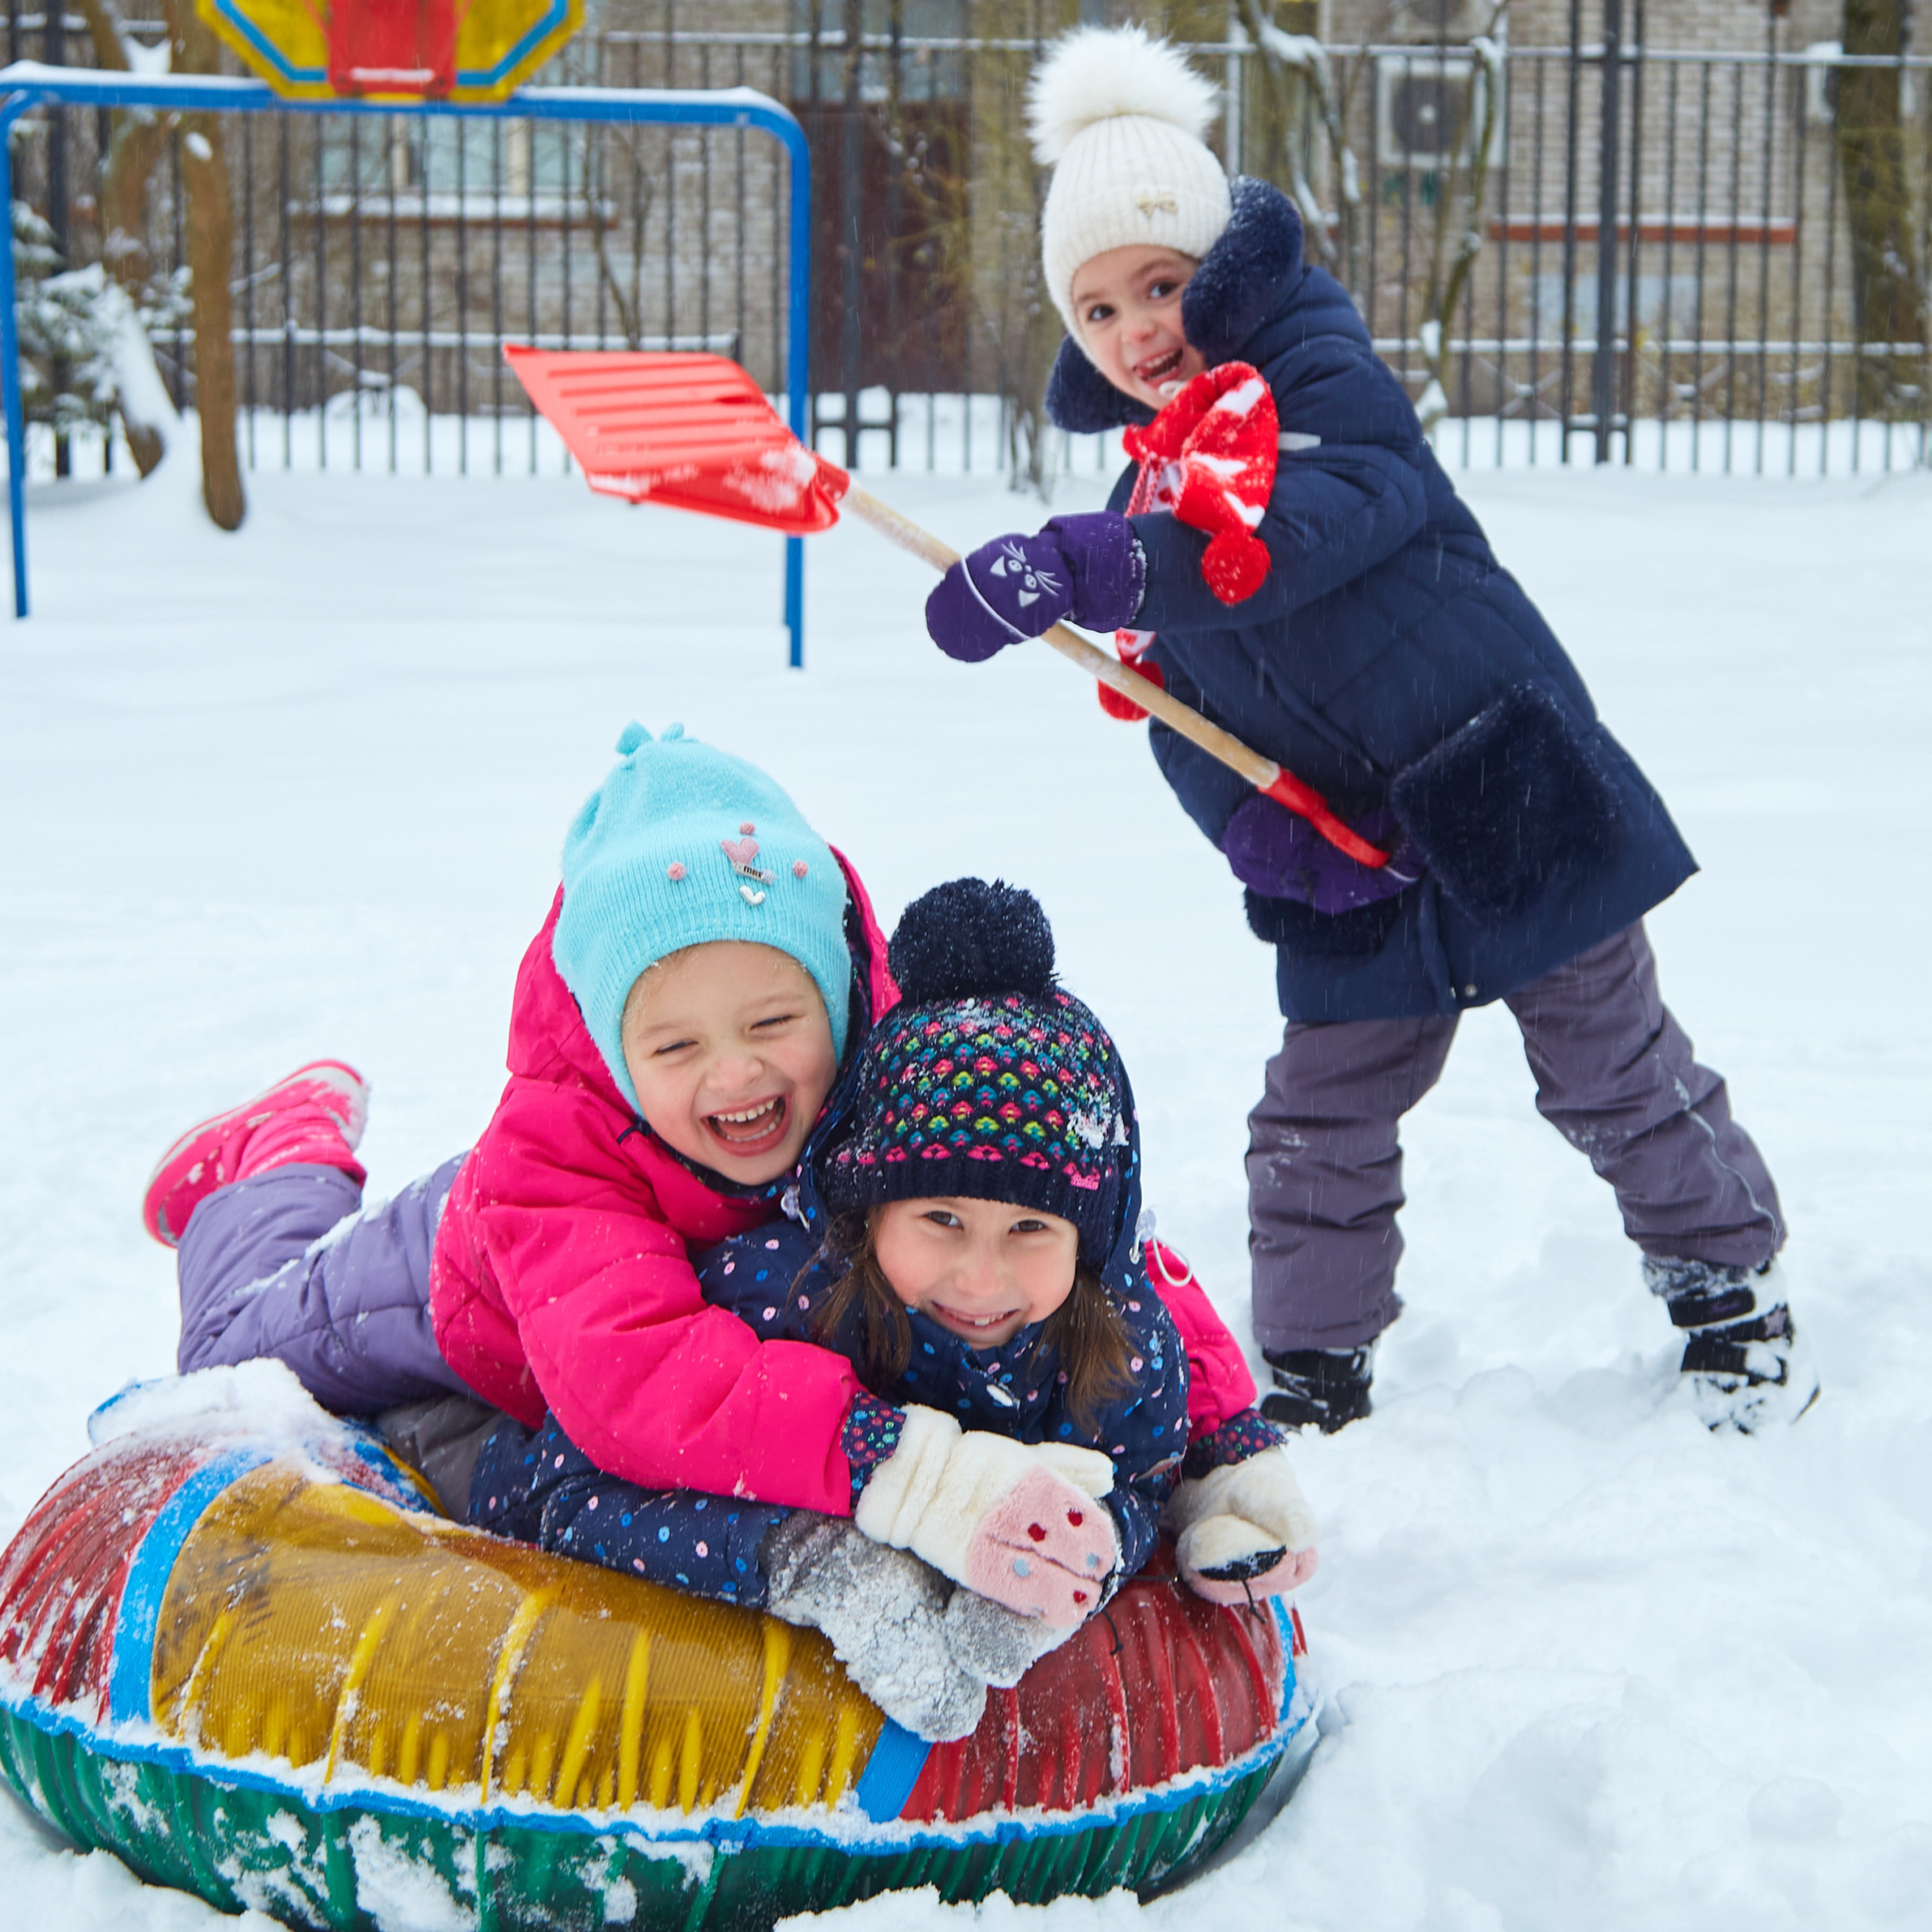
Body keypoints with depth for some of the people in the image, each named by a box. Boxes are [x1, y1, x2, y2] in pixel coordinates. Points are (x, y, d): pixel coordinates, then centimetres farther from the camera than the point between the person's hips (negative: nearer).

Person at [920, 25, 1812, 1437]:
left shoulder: (1319, 368, -13)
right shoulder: (1151, 489, 9)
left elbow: (1327, 521, -35)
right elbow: (1173, 704, 9)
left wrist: (1085, 569, -43)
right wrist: (1245, 818, -14)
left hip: (1508, 793, -6)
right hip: (1351, 860, 6)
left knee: (1615, 1068, 6)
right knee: (1320, 1117, 7)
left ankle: (1731, 1287, 25)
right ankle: (1313, 1374, 21)